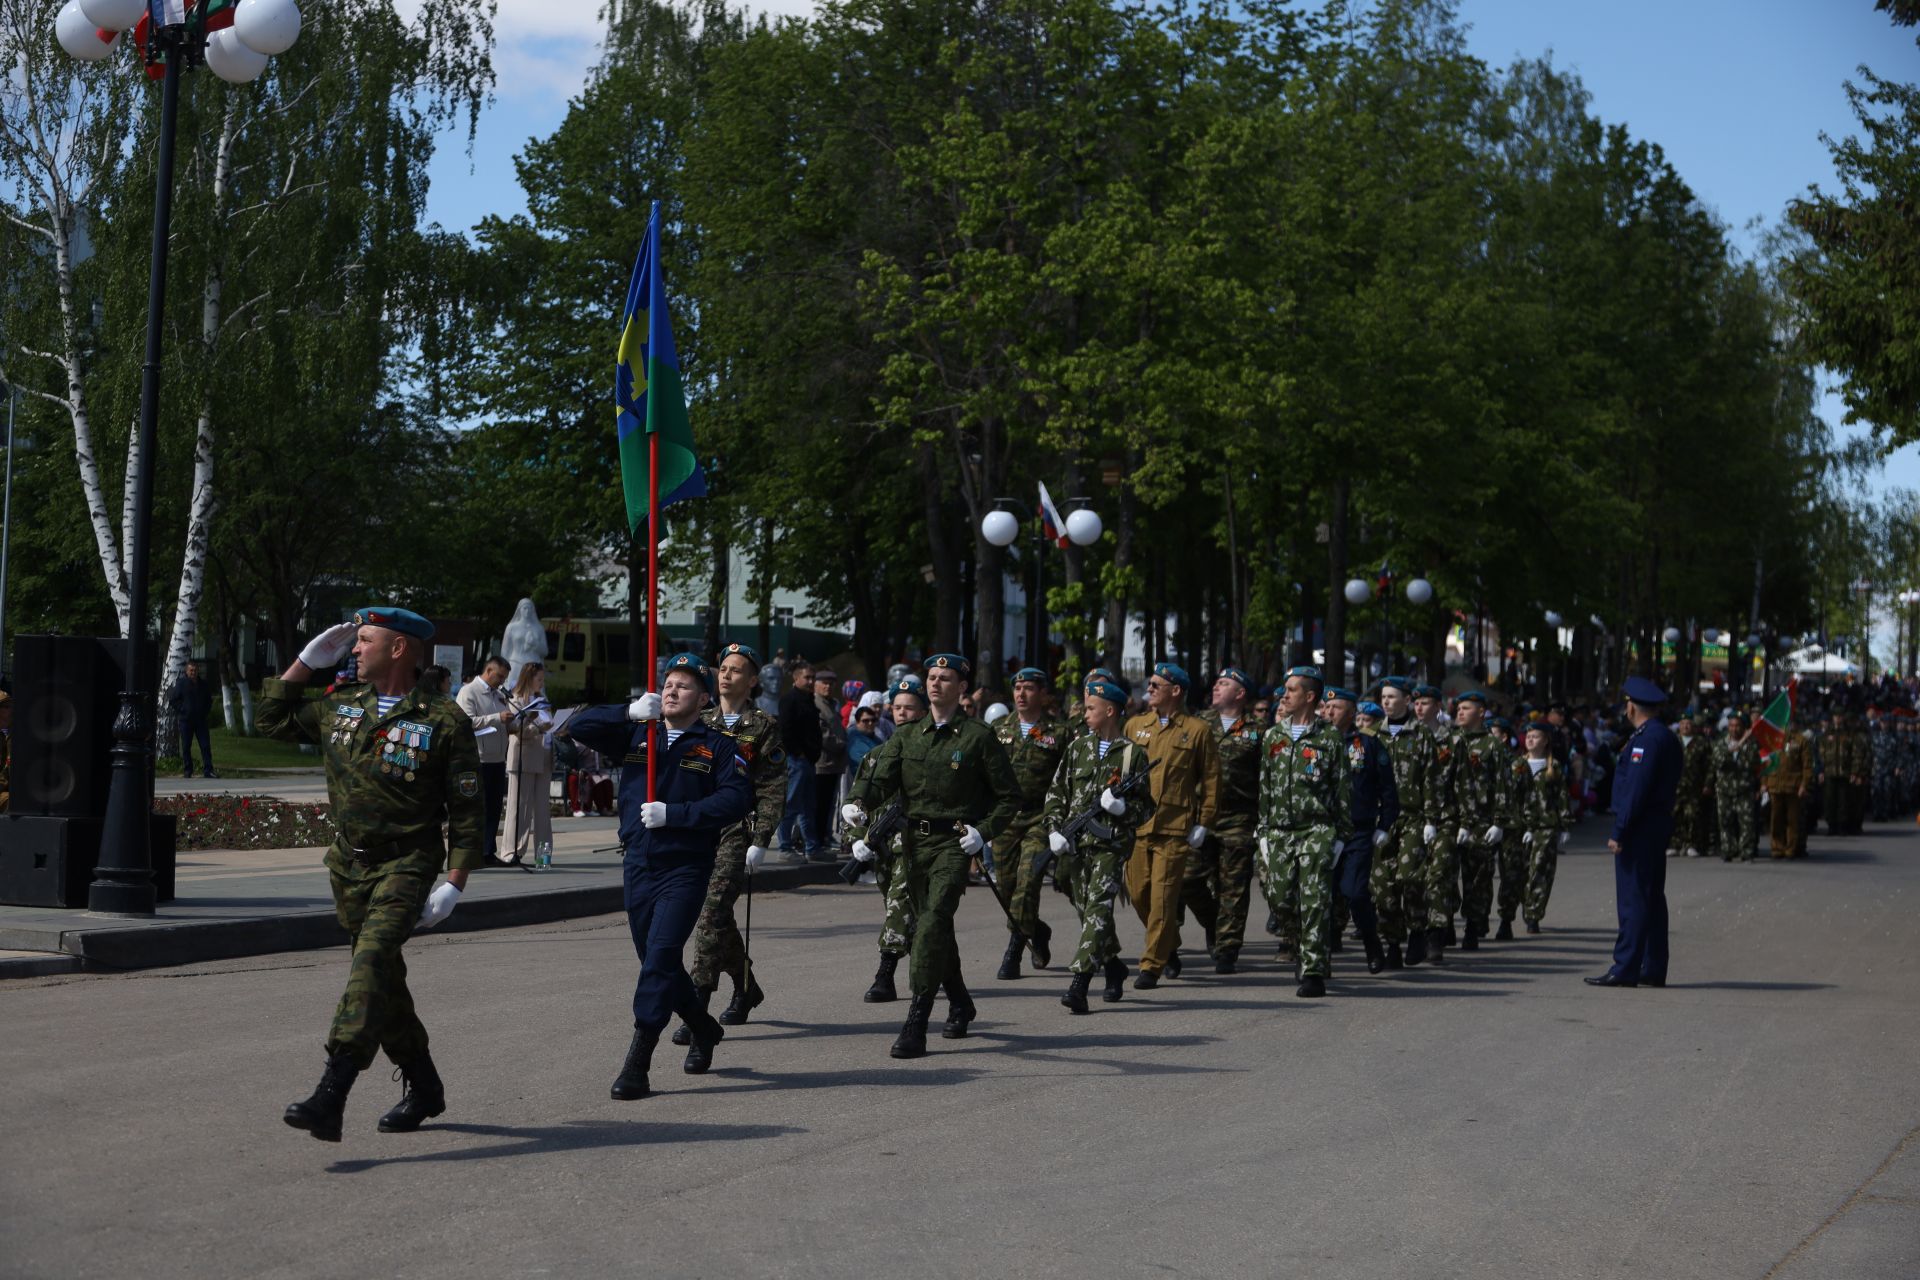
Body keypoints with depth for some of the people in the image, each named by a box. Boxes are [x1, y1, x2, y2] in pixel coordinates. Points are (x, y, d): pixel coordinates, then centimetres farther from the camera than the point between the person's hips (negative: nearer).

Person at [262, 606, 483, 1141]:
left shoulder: (444, 721, -8)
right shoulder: (339, 706, 9)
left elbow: (467, 810, -8)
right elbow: (273, 720, 23)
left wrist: (454, 883, -15)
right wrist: (305, 664, 11)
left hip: (406, 864, -7)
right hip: (349, 862, 7)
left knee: (372, 962, -24)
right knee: (382, 977, 13)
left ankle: (330, 1098, -33)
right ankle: (423, 1088, 29)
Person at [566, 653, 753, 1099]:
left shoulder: (717, 746, 0)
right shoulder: (635, 734, 9)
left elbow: (737, 798, -13)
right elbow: (578, 727, 0)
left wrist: (673, 813, -19)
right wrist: (630, 712, -14)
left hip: (687, 867, -5)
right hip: (639, 865, 5)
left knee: (661, 957, -15)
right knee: (655, 960, 15)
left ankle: (637, 1064, -13)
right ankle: (702, 1028, 38)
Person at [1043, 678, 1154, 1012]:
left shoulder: (1132, 754, 0)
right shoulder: (1077, 747, 11)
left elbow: (1146, 805, 4)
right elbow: (1056, 792, 13)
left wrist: (1122, 807, -16)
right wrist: (1054, 830, 1)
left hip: (1110, 844, -5)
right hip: (1074, 843, 5)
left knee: (1098, 908, -16)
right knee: (1086, 910, 12)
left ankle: (1079, 984, -21)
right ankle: (1113, 968, 33)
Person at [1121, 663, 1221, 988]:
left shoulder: (1197, 730, 2)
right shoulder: (1135, 725, 12)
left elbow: (1211, 778, 4)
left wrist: (1204, 823, -1)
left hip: (1175, 827, -4)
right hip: (1135, 824, 4)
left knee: (1162, 897, -6)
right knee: (1138, 892, 7)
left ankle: (1152, 966, 1)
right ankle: (1167, 944, 30)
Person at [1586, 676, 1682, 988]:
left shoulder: (1647, 739, -15)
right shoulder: (1667, 737, 15)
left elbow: (1635, 789, -21)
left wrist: (1619, 832, -20)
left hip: (1639, 830, -10)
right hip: (1659, 824, 10)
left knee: (1632, 900, -9)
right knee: (1652, 898, 12)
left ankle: (1625, 970, -8)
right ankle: (1653, 970, 16)